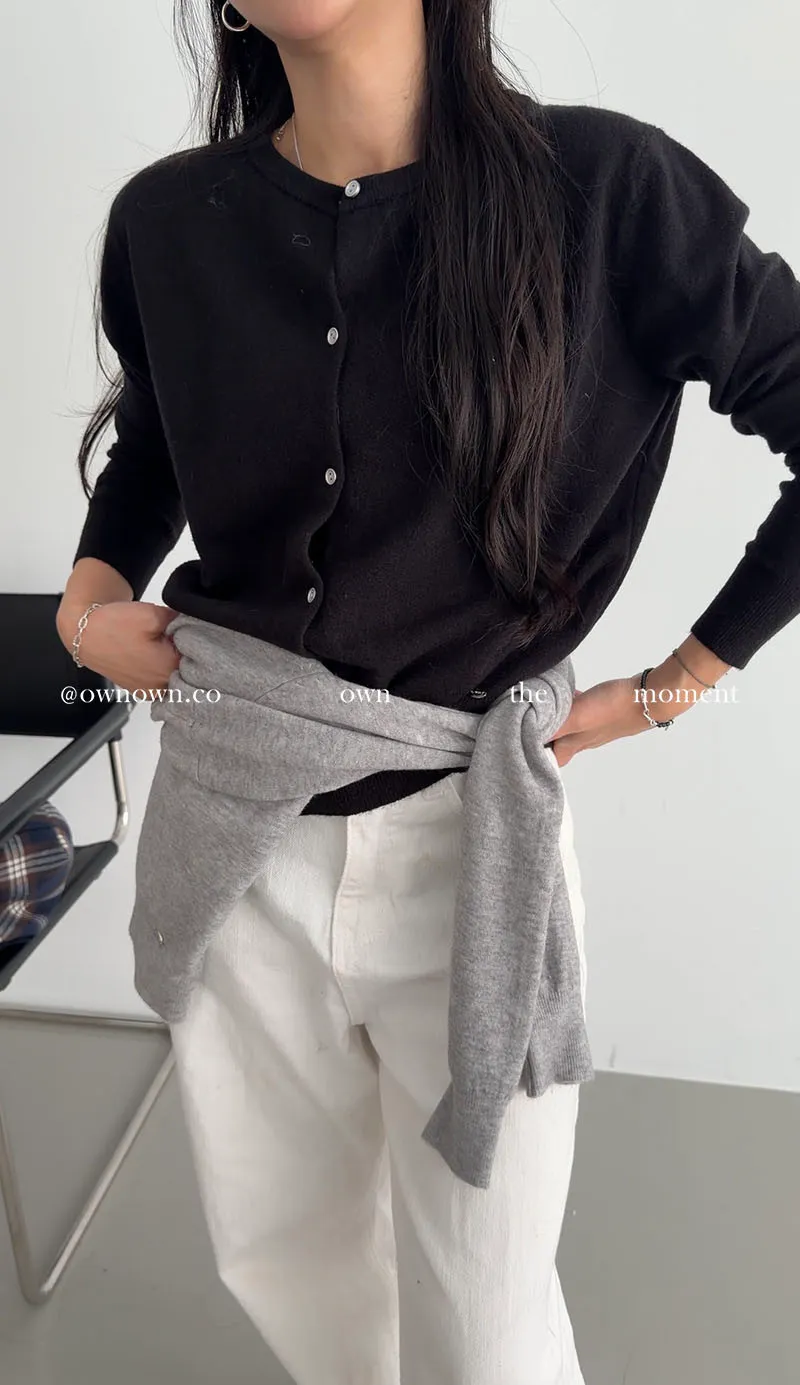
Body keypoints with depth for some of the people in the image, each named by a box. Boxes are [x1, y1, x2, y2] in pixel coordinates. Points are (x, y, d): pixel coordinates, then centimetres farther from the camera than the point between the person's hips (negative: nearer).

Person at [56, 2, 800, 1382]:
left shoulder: (605, 186, -10)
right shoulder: (167, 219, 0)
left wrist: (676, 682, -4)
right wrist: (88, 596, 1)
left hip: (467, 832, -3)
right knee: (275, 1247, 24)